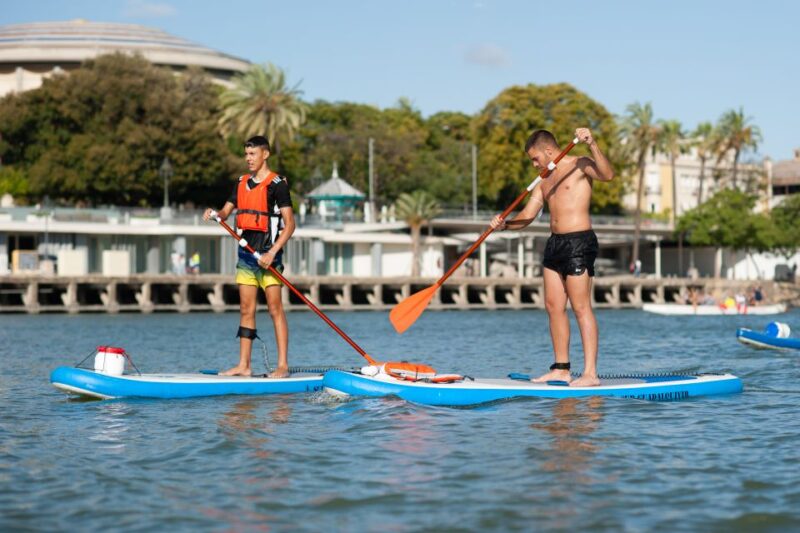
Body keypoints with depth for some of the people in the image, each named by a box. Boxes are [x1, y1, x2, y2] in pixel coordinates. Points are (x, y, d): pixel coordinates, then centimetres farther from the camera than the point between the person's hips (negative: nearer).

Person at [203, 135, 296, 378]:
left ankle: (283, 365, -6)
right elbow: (226, 212, 15)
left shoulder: (277, 184, -7)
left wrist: (272, 253, -19)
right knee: (246, 310, 7)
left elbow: (289, 223, -11)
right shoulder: (242, 183, 15)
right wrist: (214, 215, -9)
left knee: (275, 309, -6)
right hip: (246, 252, 7)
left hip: (267, 253, -7)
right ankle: (244, 365, 9)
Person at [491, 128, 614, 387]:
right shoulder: (544, 181, 19)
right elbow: (527, 216, 15)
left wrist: (592, 145, -36)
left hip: (579, 242, -8)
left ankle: (590, 373, -10)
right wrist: (504, 224, -3)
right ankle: (561, 369, 15)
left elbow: (607, 175, -24)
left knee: (581, 308, -9)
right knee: (553, 306, 8)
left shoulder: (580, 166, -4)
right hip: (554, 242, 8)